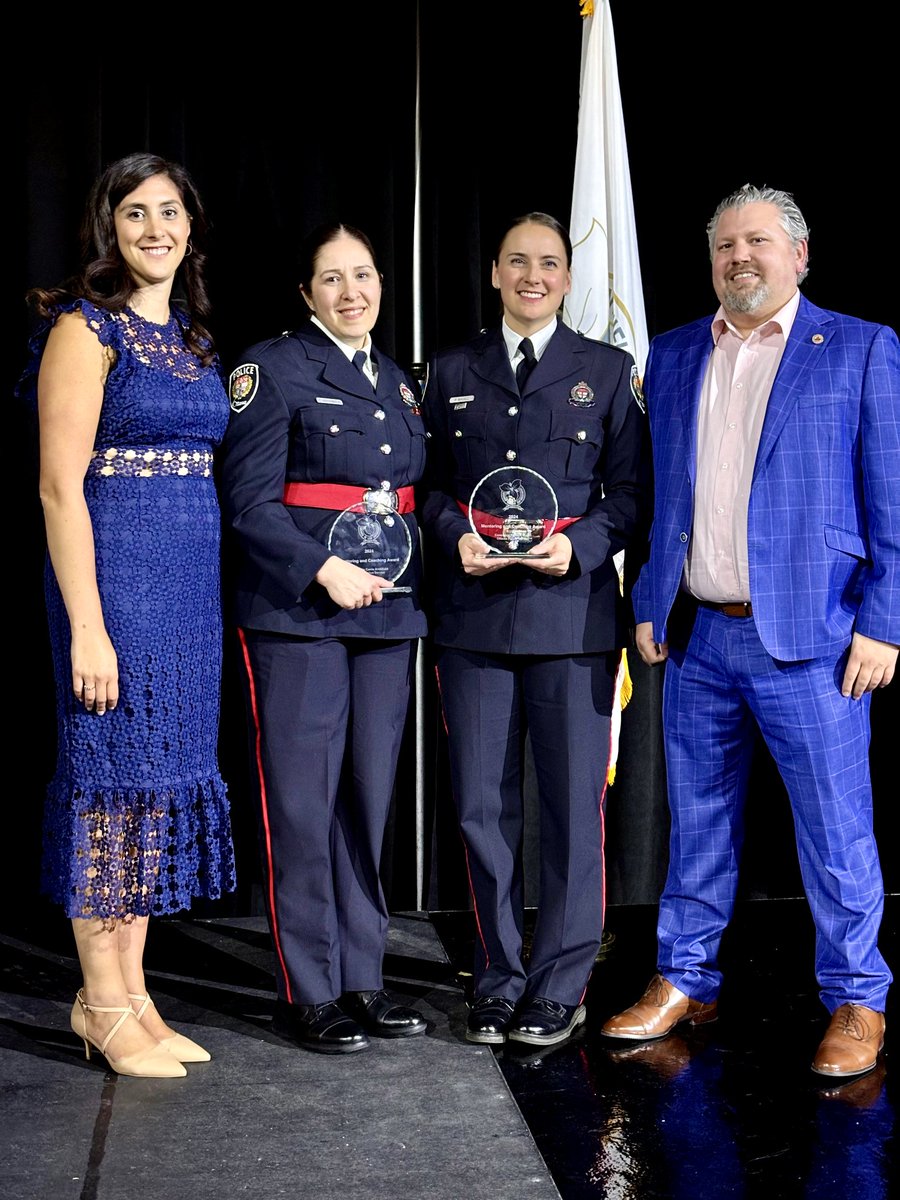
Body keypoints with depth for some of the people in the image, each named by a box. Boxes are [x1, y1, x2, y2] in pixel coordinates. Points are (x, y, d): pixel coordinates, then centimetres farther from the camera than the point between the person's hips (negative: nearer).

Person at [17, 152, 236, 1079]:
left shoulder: (192, 338, 15)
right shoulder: (85, 327, -7)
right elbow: (60, 486, -13)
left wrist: (206, 593, 8)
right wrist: (86, 626, -18)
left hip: (191, 578, 7)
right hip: (113, 570, -7)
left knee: (163, 771, 10)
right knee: (112, 768, -1)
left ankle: (131, 993, 22)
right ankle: (103, 1003, 13)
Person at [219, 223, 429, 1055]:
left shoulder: (398, 381, 17)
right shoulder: (272, 369, -3)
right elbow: (249, 500, -9)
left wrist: (412, 584, 5)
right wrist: (326, 568, -18)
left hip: (388, 613, 6)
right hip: (298, 613, -6)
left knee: (370, 798, 9)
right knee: (303, 802, -3)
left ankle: (361, 979, 19)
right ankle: (307, 995, 8)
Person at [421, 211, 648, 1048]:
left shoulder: (608, 371, 9)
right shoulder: (451, 372, 14)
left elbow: (629, 492, 6)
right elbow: (430, 483, 14)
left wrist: (580, 545, -11)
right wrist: (457, 536, -5)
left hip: (572, 610, -1)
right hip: (474, 612, 2)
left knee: (572, 805, 1)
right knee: (482, 806, 5)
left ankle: (560, 986, 13)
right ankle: (499, 979, 18)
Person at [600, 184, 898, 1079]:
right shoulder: (672, 356, 13)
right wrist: (648, 605, 8)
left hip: (807, 636, -4)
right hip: (695, 636, 4)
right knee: (697, 824, 13)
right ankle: (685, 982, 26)